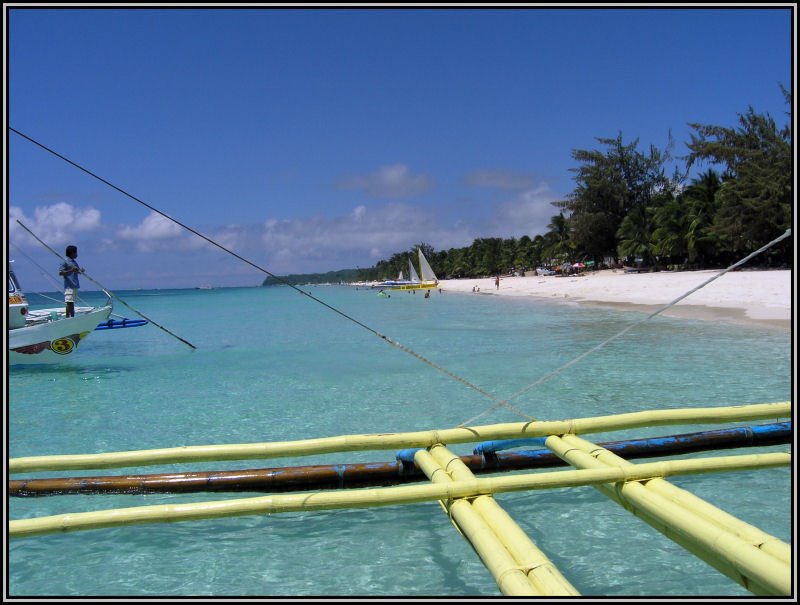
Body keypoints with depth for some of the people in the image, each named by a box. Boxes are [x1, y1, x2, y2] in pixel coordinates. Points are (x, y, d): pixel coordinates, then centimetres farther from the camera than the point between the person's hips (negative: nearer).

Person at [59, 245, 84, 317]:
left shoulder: (74, 262, 18)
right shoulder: (65, 262, -7)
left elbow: (77, 271, 28)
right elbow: (60, 273, -13)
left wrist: (80, 271, 4)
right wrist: (71, 270, -23)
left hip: (75, 286, 8)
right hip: (69, 286, -8)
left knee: (72, 303, 12)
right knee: (69, 302, -12)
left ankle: (72, 317, 16)